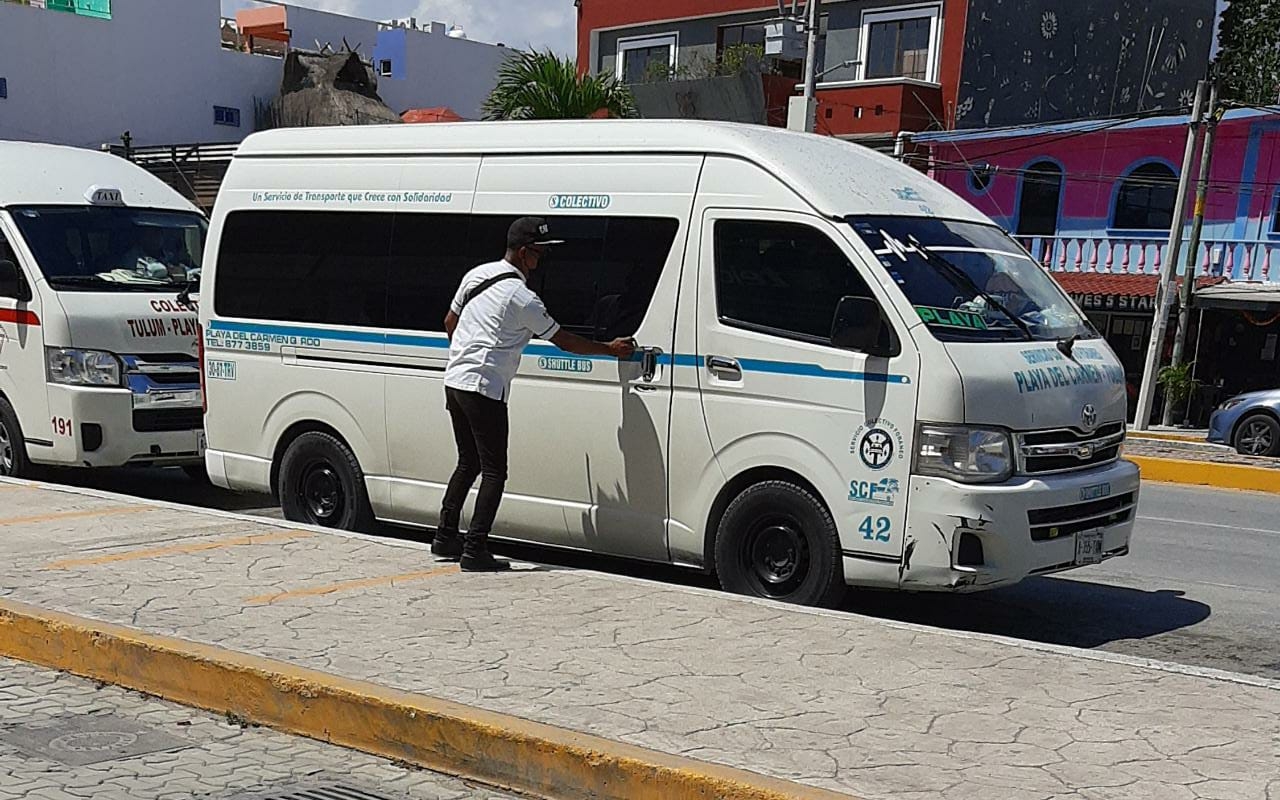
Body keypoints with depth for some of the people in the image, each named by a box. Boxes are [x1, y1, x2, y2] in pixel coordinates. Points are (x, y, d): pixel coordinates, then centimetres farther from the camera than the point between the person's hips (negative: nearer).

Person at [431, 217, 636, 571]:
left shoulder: (477, 274, 12)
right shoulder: (522, 297, -12)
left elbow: (449, 323, 21)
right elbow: (563, 341, -6)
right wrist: (611, 349, 3)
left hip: (455, 380, 9)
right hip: (485, 389, -9)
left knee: (468, 462, 20)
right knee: (494, 471, -4)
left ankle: (445, 536, 24)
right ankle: (475, 550, -8)